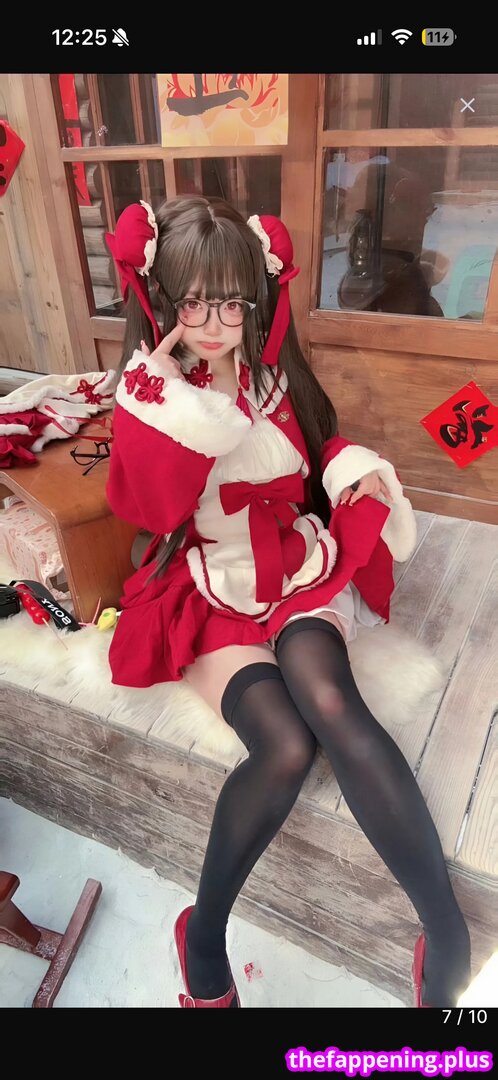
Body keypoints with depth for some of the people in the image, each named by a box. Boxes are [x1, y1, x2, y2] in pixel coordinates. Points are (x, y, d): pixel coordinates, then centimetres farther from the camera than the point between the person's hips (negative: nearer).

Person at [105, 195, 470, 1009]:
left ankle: (450, 938, -21)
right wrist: (168, 396, -19)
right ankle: (204, 940, -2)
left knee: (329, 704, -32)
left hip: (295, 564, 2)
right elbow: (154, 508, -16)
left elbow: (320, 443, 22)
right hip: (209, 588, -2)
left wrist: (355, 468, 1)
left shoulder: (277, 374, 6)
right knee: (286, 745, -27)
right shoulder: (149, 394, -1)